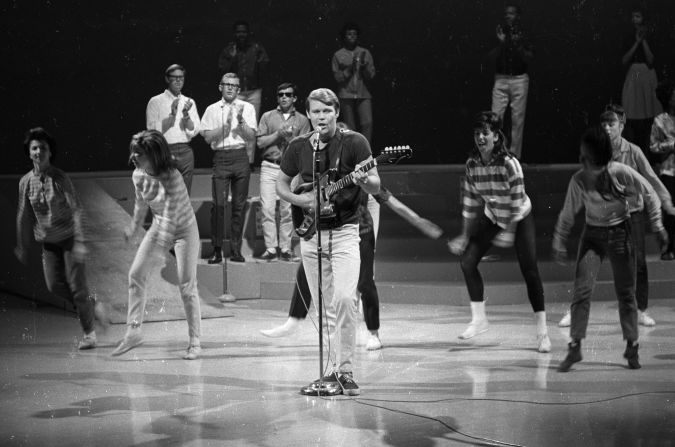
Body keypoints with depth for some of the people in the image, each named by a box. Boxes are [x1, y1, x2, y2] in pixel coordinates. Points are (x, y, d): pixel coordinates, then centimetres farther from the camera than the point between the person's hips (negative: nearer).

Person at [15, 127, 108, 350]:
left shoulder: (60, 178, -16)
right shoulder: (26, 181, -3)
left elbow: (76, 210, -19)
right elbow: (24, 215, 8)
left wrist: (80, 242, -27)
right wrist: (22, 246, 14)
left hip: (69, 237, -5)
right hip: (48, 242, 5)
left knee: (77, 286, -5)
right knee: (55, 285, -3)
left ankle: (89, 333, 12)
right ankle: (92, 305, 22)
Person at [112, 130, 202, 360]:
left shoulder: (172, 178, -30)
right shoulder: (138, 176, -10)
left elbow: (171, 216, -33)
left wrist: (159, 251, -35)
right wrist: (134, 226, 23)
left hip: (183, 229, -6)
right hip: (159, 227, 6)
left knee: (187, 285, -7)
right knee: (136, 274, -5)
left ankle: (195, 342, 3)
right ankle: (134, 330, 3)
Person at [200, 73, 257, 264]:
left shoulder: (246, 108, 9)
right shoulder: (212, 110, 9)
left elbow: (251, 136, 1)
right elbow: (208, 137, -1)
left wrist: (241, 121, -13)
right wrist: (226, 125, -11)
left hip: (240, 157, 1)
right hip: (221, 157, -1)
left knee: (239, 205, 3)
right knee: (218, 204, -9)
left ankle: (236, 249, 9)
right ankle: (217, 250, -4)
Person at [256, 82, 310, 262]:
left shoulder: (302, 120, 10)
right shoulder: (267, 117, 12)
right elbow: (260, 142, 4)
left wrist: (290, 138, -13)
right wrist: (278, 134, -8)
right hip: (269, 167, 0)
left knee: (288, 210, -2)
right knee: (267, 208, -7)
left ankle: (285, 248, 5)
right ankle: (271, 248, -4)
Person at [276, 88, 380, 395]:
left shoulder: (354, 142, -5)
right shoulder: (298, 147, 6)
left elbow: (375, 187, -9)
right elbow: (281, 185, 17)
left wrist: (363, 180, -32)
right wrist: (301, 200, -3)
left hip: (344, 231, -4)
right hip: (311, 232, 4)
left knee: (344, 298, -19)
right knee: (324, 306, 7)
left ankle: (345, 370, -13)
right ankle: (335, 366, 17)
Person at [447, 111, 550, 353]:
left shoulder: (509, 163, -28)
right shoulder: (472, 164, -13)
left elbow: (518, 200, -22)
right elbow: (470, 201, -4)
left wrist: (509, 233, -22)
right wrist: (464, 236, -5)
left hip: (519, 218, -5)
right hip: (492, 217, 5)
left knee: (530, 271, -9)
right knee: (467, 260, -8)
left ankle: (542, 330, -1)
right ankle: (479, 319, 6)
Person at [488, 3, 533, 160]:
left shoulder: (523, 35, 3)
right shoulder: (499, 33, 6)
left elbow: (529, 59, -5)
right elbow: (492, 57, -1)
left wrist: (517, 44, -17)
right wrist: (501, 42, -14)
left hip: (519, 79, -1)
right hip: (501, 79, 1)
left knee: (518, 120, -1)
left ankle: (515, 155, 4)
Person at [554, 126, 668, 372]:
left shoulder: (621, 173, -18)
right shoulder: (578, 180, -13)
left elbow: (650, 195, -3)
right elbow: (567, 214, 1)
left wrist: (657, 225, -1)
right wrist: (559, 243, 5)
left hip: (620, 233, -1)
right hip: (592, 235, 1)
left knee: (626, 292, 4)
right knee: (582, 290, -10)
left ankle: (632, 347, 18)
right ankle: (574, 347, -4)